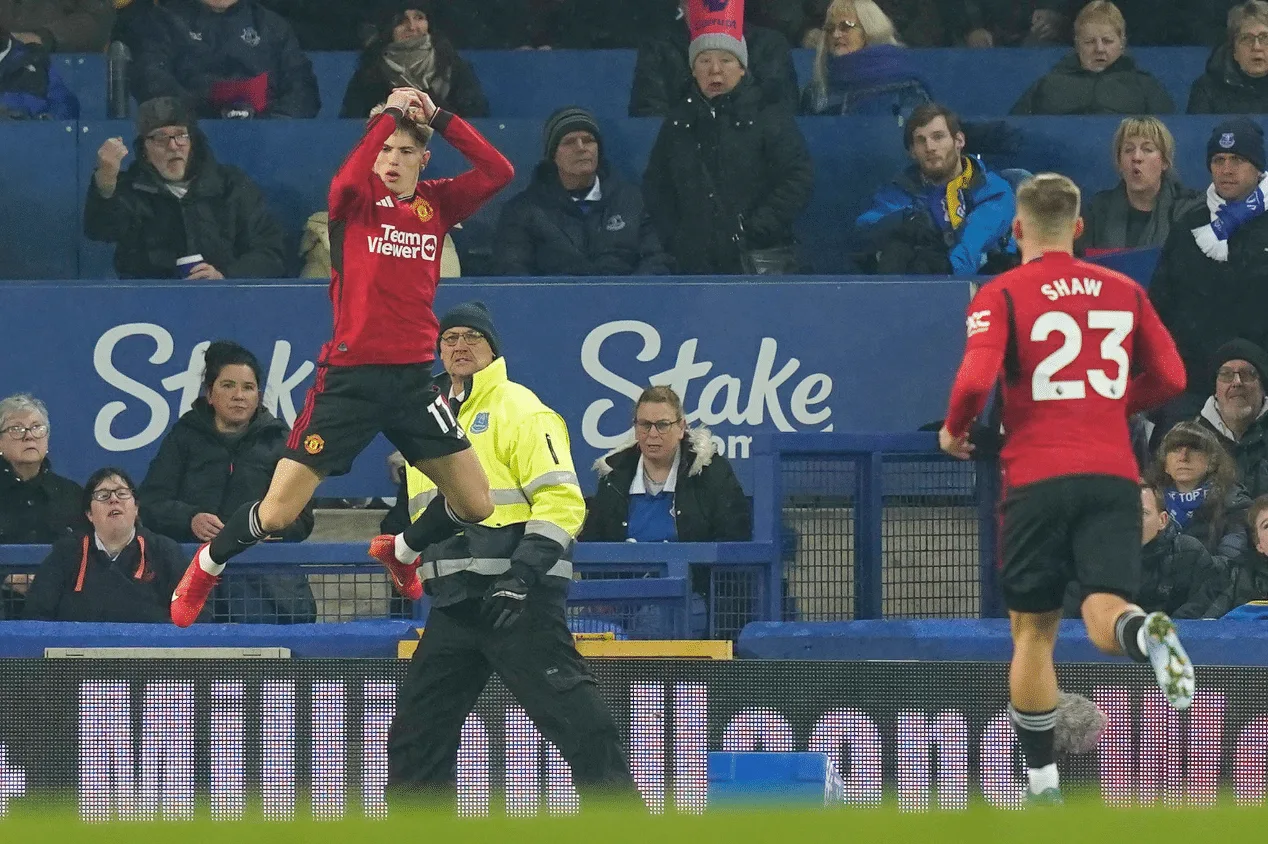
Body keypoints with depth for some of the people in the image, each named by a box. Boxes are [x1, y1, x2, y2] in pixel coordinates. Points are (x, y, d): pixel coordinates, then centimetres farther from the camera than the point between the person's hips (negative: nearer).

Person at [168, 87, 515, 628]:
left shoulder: (436, 204, 6)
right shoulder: (358, 201, -3)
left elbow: (498, 172, -6)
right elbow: (348, 180, -28)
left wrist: (440, 117, -9)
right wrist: (390, 115, -21)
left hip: (413, 379, 4)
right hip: (350, 377, -4)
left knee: (475, 505, 6)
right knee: (277, 514, -6)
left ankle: (401, 552, 36)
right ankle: (208, 564, 24)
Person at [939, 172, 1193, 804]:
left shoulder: (1002, 295, -1)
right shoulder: (1123, 291, 11)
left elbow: (976, 379, -14)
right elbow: (1170, 377, 15)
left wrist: (953, 431, 6)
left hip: (1036, 477, -2)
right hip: (1114, 476, 2)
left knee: (1033, 630, 12)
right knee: (1104, 615, -7)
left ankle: (1042, 781, 16)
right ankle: (1145, 634, -44)